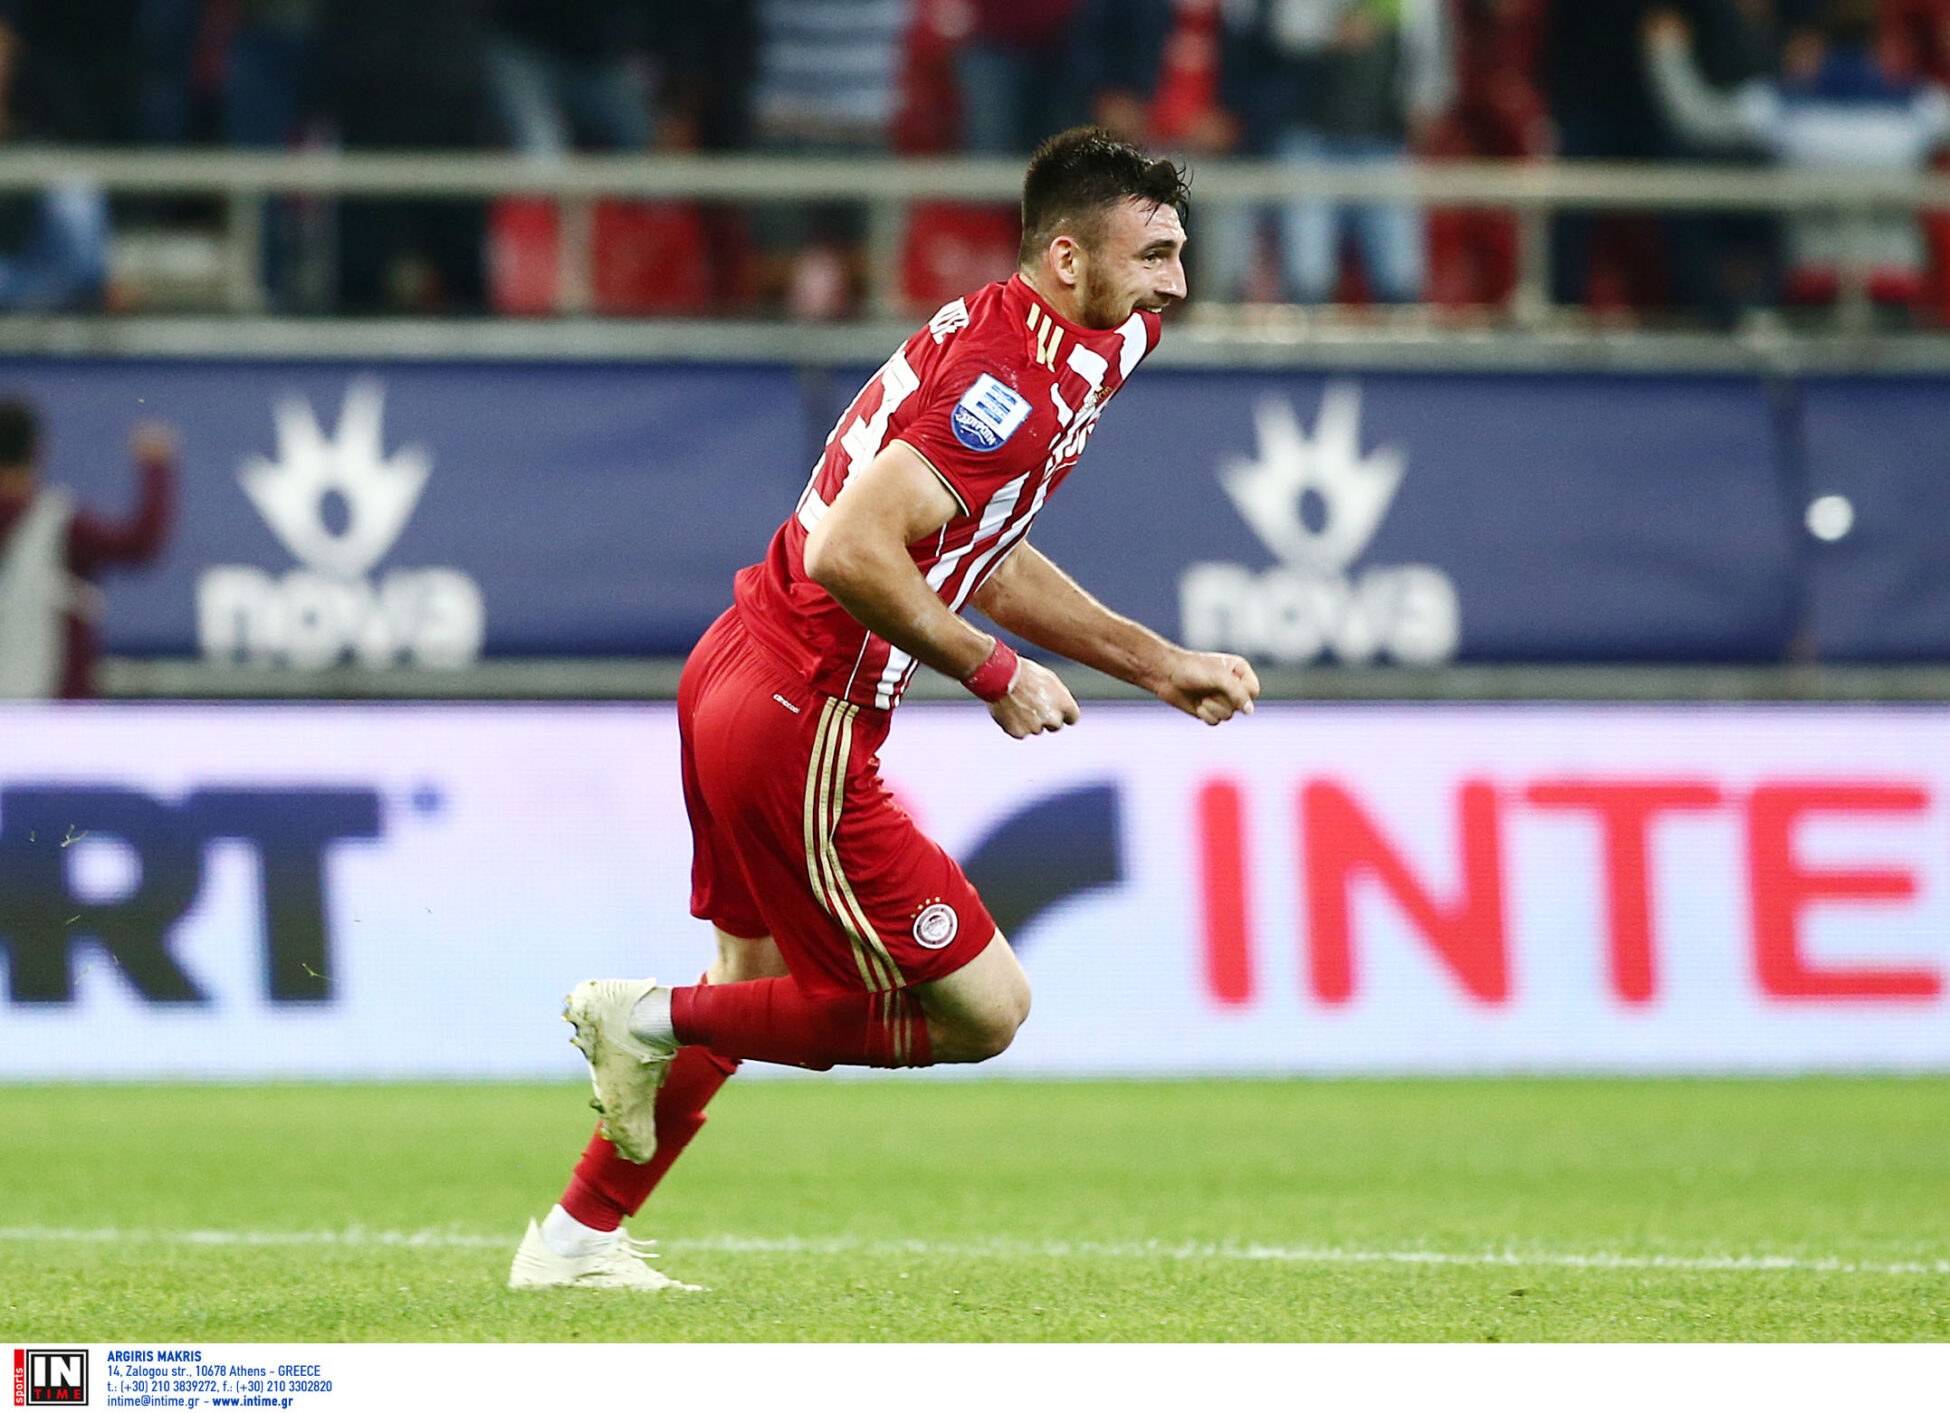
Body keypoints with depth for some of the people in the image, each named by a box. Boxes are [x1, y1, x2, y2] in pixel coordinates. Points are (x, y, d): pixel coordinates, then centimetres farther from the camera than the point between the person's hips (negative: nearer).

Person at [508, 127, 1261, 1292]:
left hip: (735, 676, 11)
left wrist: (1160, 665, 22)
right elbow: (852, 552, -28)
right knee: (984, 1010, -4)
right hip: (802, 724, -11)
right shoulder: (1019, 377, -20)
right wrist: (994, 674, -18)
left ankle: (577, 1239, 38)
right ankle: (658, 1021, 2)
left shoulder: (1016, 341, 11)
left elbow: (978, 560, 23)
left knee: (760, 983, 28)